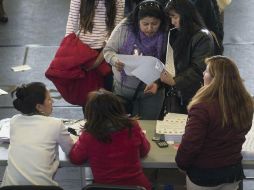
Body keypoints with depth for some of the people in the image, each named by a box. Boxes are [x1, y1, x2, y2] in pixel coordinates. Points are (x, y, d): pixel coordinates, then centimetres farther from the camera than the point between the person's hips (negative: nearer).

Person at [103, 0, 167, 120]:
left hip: (151, 89, -1)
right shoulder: (125, 27, -13)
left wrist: (157, 83, -28)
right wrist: (115, 60, -27)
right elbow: (108, 50, -6)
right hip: (123, 87, 1)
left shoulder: (165, 36, -14)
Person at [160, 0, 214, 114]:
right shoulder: (176, 35, 14)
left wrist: (174, 81, -24)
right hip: (174, 94, 6)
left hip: (193, 97, -6)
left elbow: (198, 70, -15)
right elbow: (172, 65, 14)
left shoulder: (203, 37, -8)